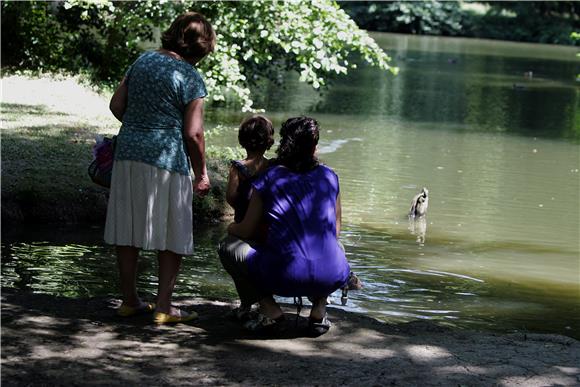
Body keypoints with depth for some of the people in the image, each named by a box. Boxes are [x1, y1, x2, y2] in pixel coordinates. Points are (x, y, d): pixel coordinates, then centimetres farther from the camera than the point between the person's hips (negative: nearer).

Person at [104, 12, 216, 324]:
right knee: (172, 238, 4)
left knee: (128, 231, 12)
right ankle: (163, 308, 4)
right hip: (167, 160, -6)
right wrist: (202, 173, 0)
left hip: (128, 153, 6)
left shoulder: (143, 61, 9)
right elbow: (193, 133, -11)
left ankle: (129, 301, 20)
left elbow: (116, 105, 12)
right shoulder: (191, 78, -9)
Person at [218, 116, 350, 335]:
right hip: (331, 278, 3)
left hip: (285, 276, -3)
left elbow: (247, 231, 11)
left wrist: (231, 228, 35)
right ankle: (318, 311, 15)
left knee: (228, 247, 20)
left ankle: (270, 311, 5)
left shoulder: (267, 180, 5)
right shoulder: (329, 177, 12)